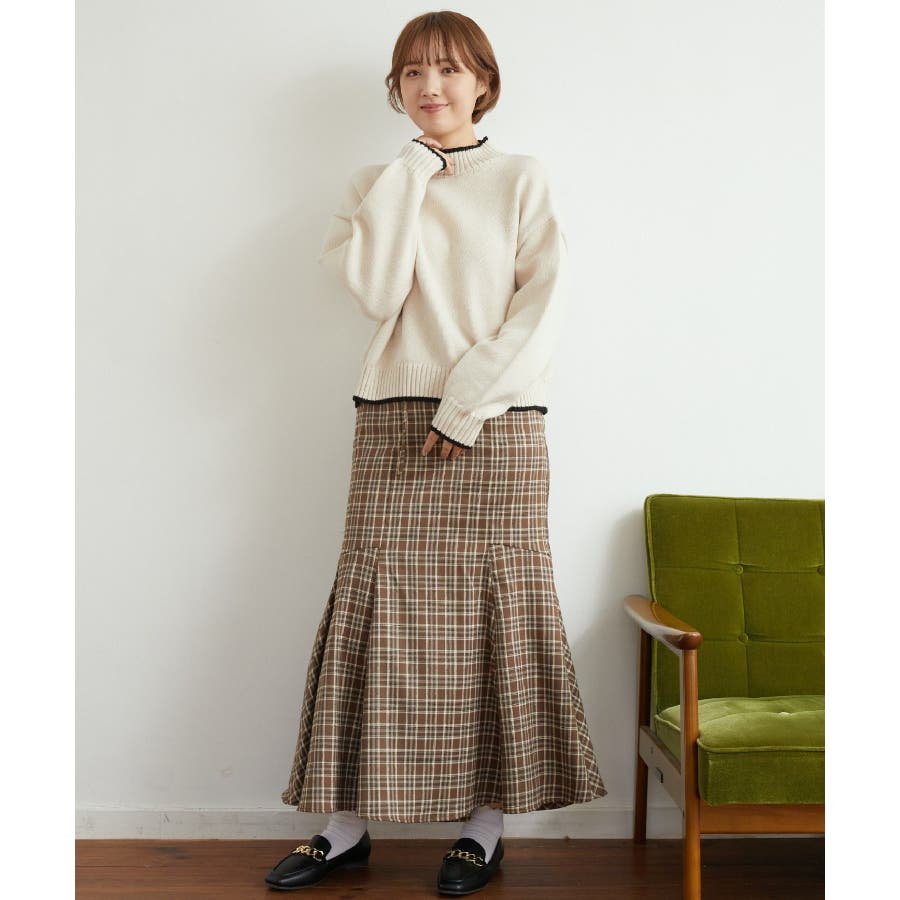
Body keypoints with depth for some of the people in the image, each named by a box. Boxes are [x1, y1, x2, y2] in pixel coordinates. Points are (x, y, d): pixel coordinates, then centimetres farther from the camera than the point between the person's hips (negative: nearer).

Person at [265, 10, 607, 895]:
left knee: (495, 617, 1)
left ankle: (485, 822, 12)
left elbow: (541, 305, -3)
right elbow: (376, 291, -5)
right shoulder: (376, 184, 12)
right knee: (381, 612, 0)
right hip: (394, 423, 1)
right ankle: (348, 823, 11)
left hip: (500, 426, -1)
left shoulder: (522, 180, 8)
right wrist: (412, 174, -2)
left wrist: (470, 400, -12)